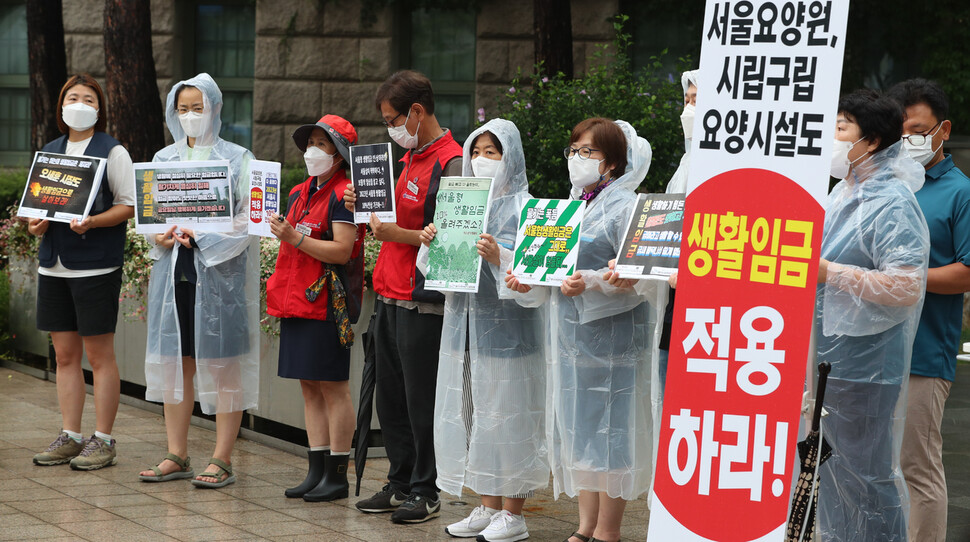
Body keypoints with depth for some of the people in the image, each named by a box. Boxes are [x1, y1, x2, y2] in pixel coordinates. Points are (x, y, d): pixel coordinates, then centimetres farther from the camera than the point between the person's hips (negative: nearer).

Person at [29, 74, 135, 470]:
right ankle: (69, 437, 15)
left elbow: (129, 205, -5)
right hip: (54, 264, 6)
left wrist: (92, 222, -21)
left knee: (99, 354, -2)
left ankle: (103, 441, 3)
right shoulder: (48, 151, 15)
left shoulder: (112, 151, -2)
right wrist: (35, 224, -1)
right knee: (64, 353, 8)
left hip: (96, 266, -6)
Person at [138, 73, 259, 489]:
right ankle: (177, 456, 13)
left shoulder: (238, 159, 1)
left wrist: (202, 235, -16)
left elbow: (248, 220, -5)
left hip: (220, 269, -4)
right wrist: (160, 238, -6)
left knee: (222, 363, -4)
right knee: (174, 360, 5)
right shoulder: (163, 160, 14)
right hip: (173, 268, 4)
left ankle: (222, 459, 0)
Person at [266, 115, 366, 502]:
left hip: (328, 304, -9)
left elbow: (342, 250, -19)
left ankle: (337, 475, -1)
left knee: (332, 386, -4)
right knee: (309, 386, 10)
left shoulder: (343, 195, -10)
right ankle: (316, 471, 14)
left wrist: (295, 238, -22)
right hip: (298, 302, 9)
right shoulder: (300, 193, 17)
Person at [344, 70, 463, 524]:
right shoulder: (411, 155, 15)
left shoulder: (451, 163, -14)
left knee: (421, 401, -2)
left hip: (422, 301, -9)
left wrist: (394, 234, -23)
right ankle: (400, 483, 23)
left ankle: (425, 492, 7)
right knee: (390, 399, 13)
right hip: (389, 294, 9)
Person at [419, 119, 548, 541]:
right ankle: (488, 507, 17)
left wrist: (498, 257, -27)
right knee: (472, 413, 8)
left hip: (507, 326, -7)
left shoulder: (525, 206, -5)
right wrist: (431, 242, -2)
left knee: (506, 415, -4)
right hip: (465, 321, 7)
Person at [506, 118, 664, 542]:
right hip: (572, 332, 8)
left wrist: (591, 283, -28)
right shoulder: (572, 206, 17)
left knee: (608, 431, -4)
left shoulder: (626, 207, -9)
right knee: (578, 429, 10)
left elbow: (641, 278, -17)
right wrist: (528, 280, 4)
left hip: (611, 335, -8)